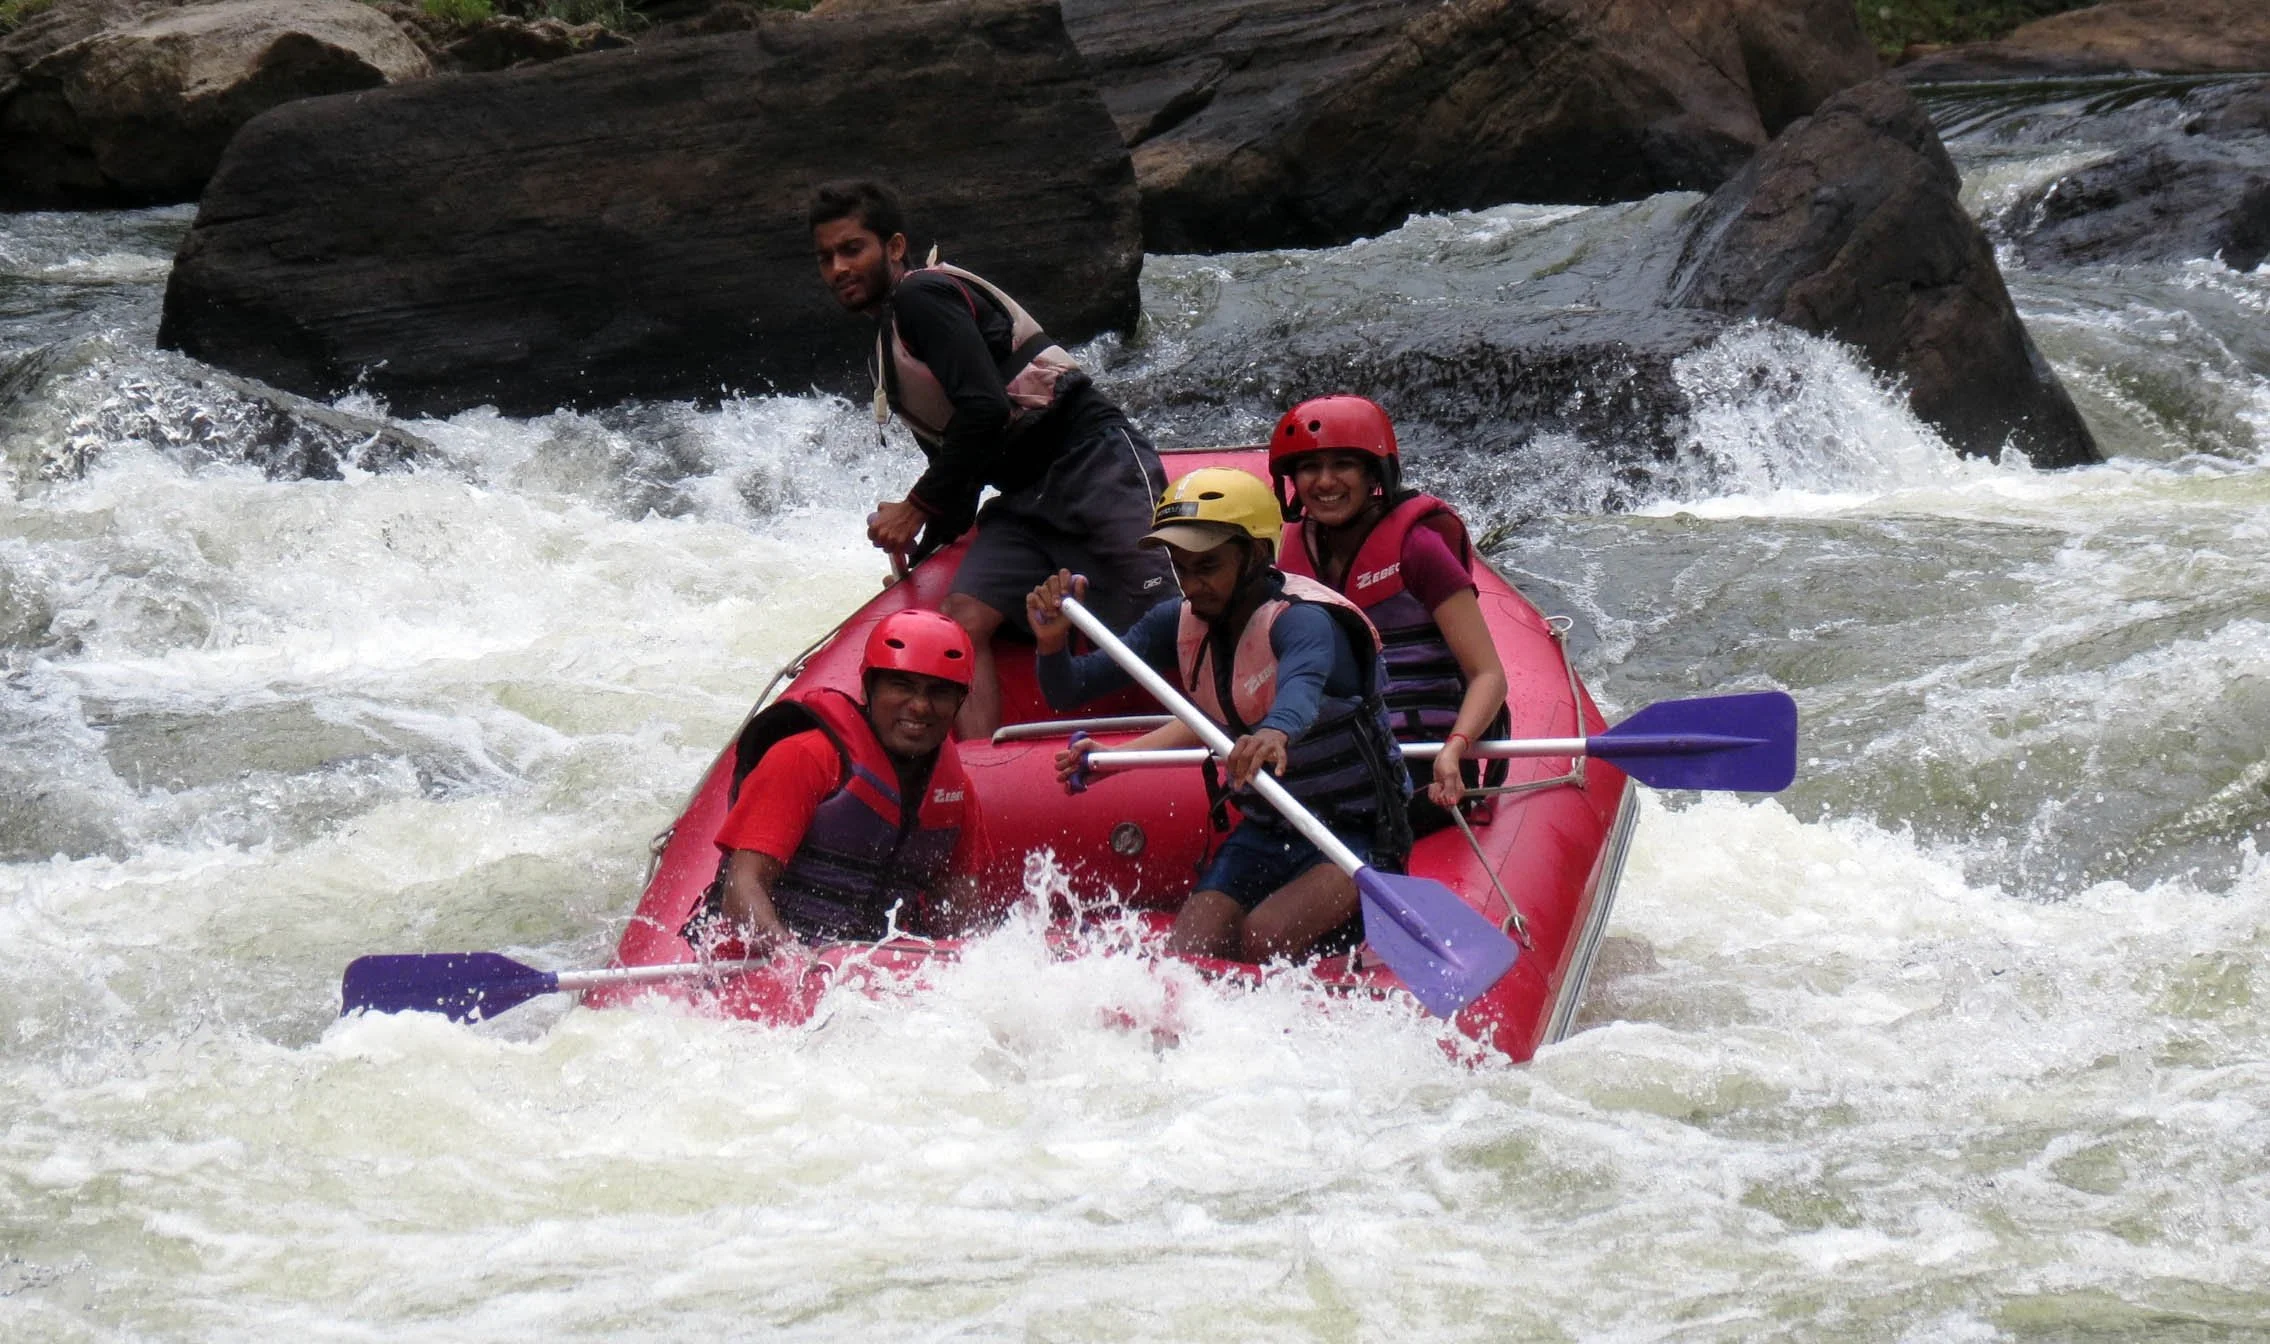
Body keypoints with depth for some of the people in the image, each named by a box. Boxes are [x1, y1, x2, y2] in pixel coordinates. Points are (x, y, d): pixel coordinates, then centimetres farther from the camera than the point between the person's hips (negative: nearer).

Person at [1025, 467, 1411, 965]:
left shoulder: (1304, 619, -22)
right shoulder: (1181, 622, 0)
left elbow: (1303, 682, -48)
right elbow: (1067, 691, 1)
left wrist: (1275, 731, -71)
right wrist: (1052, 643, -22)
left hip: (1356, 838, -6)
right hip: (1262, 838, 6)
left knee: (1263, 939, -30)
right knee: (1184, 960, -17)